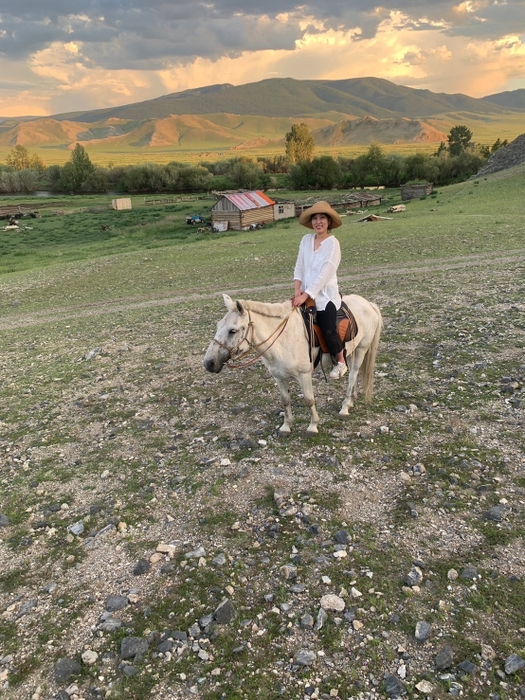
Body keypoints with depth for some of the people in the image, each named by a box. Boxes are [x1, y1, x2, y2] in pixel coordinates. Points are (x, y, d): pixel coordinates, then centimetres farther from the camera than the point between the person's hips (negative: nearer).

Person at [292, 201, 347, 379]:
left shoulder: (333, 243, -12)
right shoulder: (306, 240, 5)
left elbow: (324, 274, -19)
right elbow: (299, 268, 7)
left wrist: (306, 295, -24)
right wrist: (298, 290, -8)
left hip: (325, 296, -5)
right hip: (305, 295, 5)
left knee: (328, 331, -11)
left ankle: (340, 361, 17)